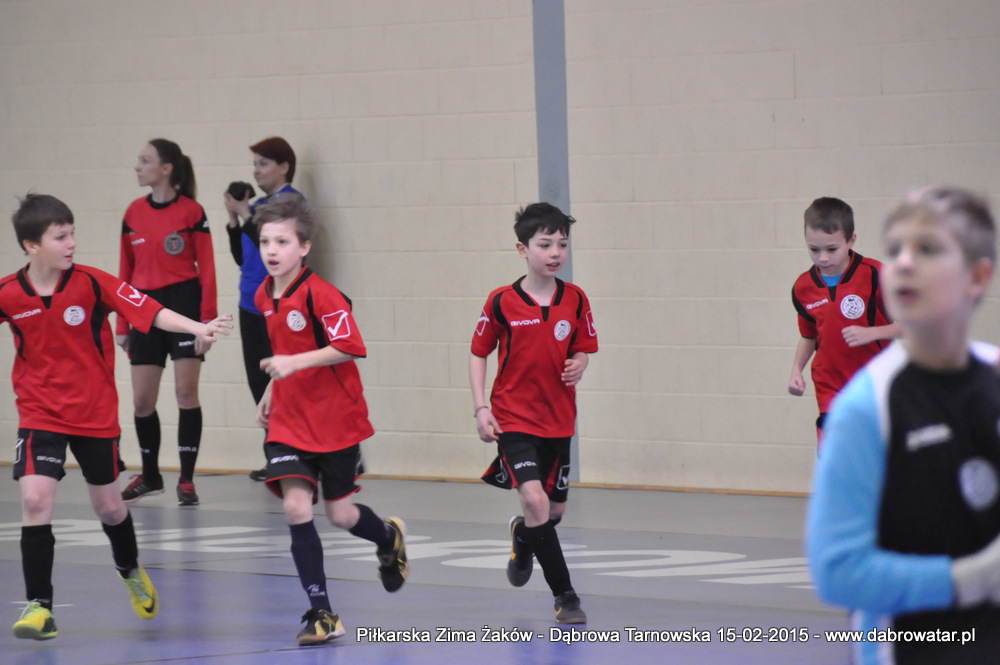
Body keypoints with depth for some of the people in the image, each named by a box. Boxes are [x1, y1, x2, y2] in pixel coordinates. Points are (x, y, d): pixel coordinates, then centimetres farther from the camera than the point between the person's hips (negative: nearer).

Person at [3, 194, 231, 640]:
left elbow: (149, 311, -20)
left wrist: (197, 328, -32)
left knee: (107, 503, 14)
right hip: (39, 414, 0)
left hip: (95, 414, 0)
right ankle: (39, 605, -6)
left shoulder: (91, 283, -14)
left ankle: (131, 572, 45)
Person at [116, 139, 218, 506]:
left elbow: (207, 269, -6)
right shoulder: (134, 213, 7)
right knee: (141, 399, 5)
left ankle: (186, 480, 2)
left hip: (184, 301, -5)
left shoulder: (192, 212, -6)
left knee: (186, 391, -5)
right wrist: (122, 324, 10)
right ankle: (149, 476, 22)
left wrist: (207, 320, -12)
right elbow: (126, 271, 11)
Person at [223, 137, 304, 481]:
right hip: (252, 304, 8)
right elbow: (241, 256, 15)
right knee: (259, 384, 9)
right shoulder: (257, 205, 14)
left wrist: (246, 214, -16)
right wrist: (233, 217, 4)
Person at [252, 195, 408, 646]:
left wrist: (295, 363, -31)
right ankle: (321, 613, -5)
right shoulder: (265, 296, 5)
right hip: (288, 421, 5)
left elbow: (349, 347, -25)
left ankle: (390, 538, 44)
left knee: (340, 515, 7)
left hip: (335, 421, -5)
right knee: (296, 508, -11)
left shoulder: (320, 294, -18)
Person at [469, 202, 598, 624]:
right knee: (534, 499, -20)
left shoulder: (575, 300, -2)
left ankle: (522, 535, 51)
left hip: (559, 419, 4)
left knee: (554, 509, 13)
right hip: (514, 419, -4)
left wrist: (579, 365, -14)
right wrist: (481, 409, -7)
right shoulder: (502, 302, -9)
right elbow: (479, 353, 1)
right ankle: (564, 595, -11)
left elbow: (584, 349, 10)